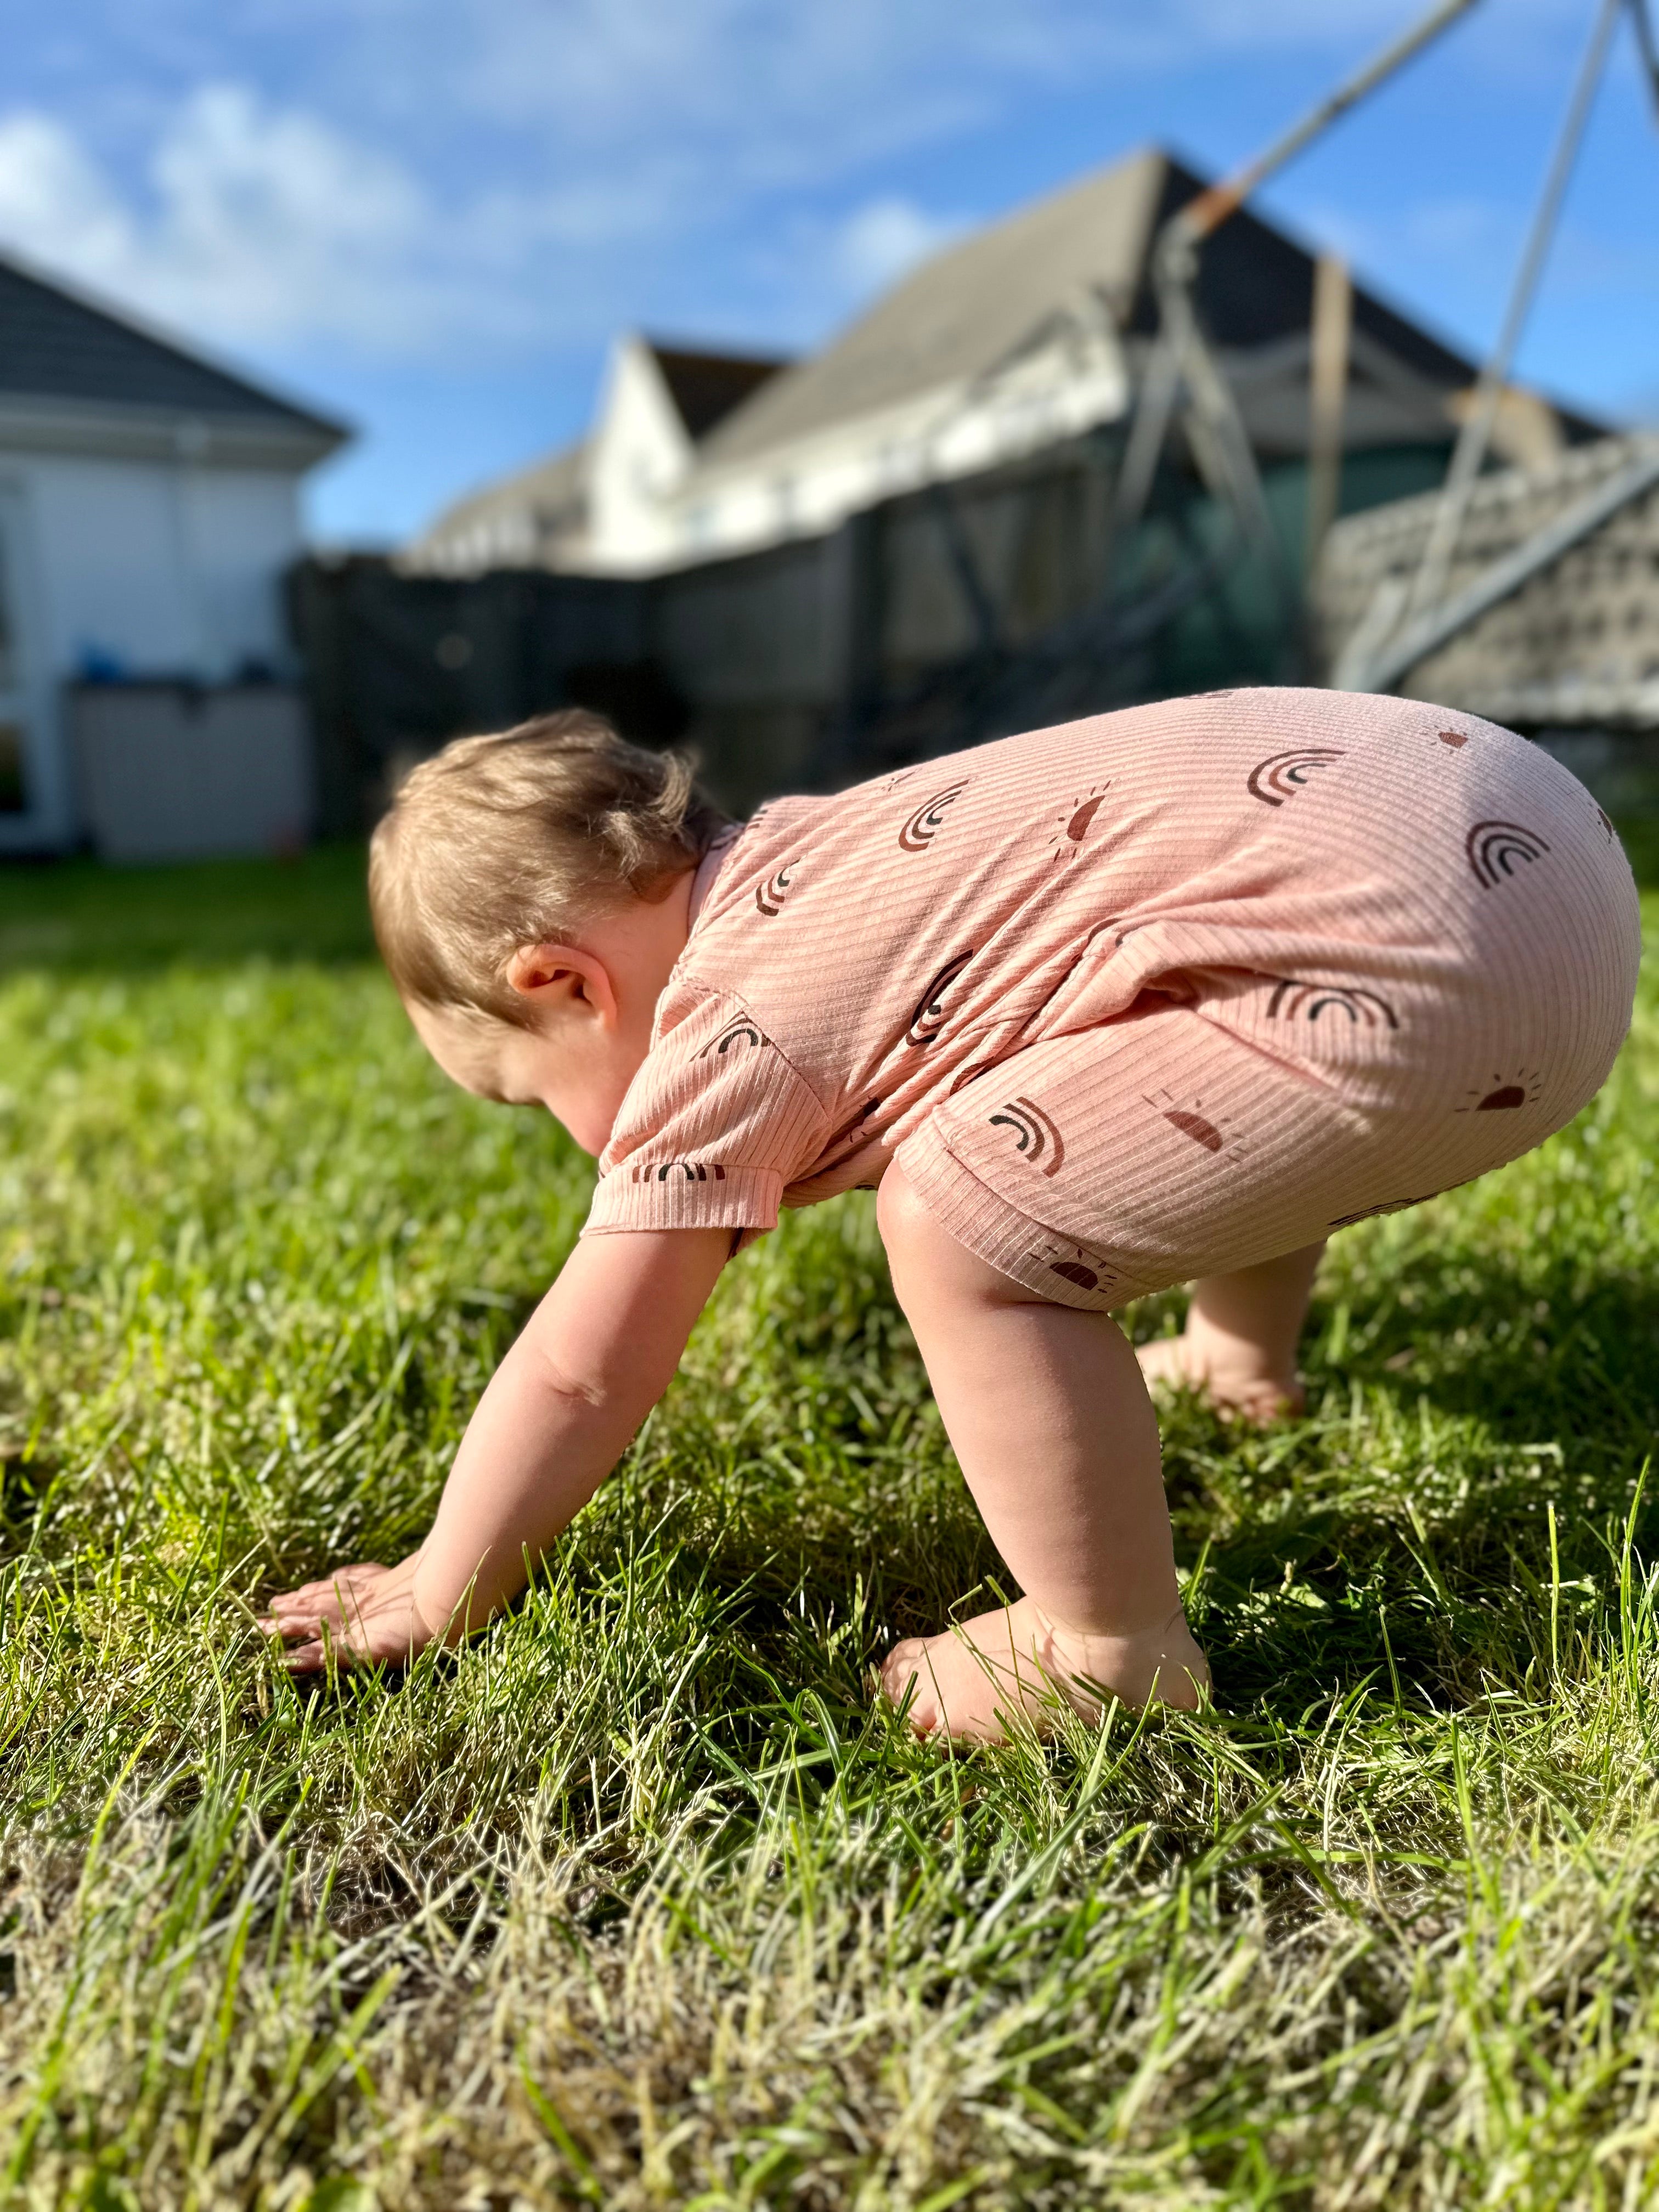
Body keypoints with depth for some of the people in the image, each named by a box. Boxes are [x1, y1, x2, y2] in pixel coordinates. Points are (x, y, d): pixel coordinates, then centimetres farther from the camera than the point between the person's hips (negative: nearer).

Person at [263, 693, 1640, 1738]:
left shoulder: (732, 1028, -8)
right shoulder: (786, 865, 17)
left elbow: (582, 1376, -2)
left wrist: (434, 1598, 13)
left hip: (1427, 970, -11)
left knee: (966, 1220, -13)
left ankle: (1113, 1651, 5)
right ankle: (1247, 1353, 56)